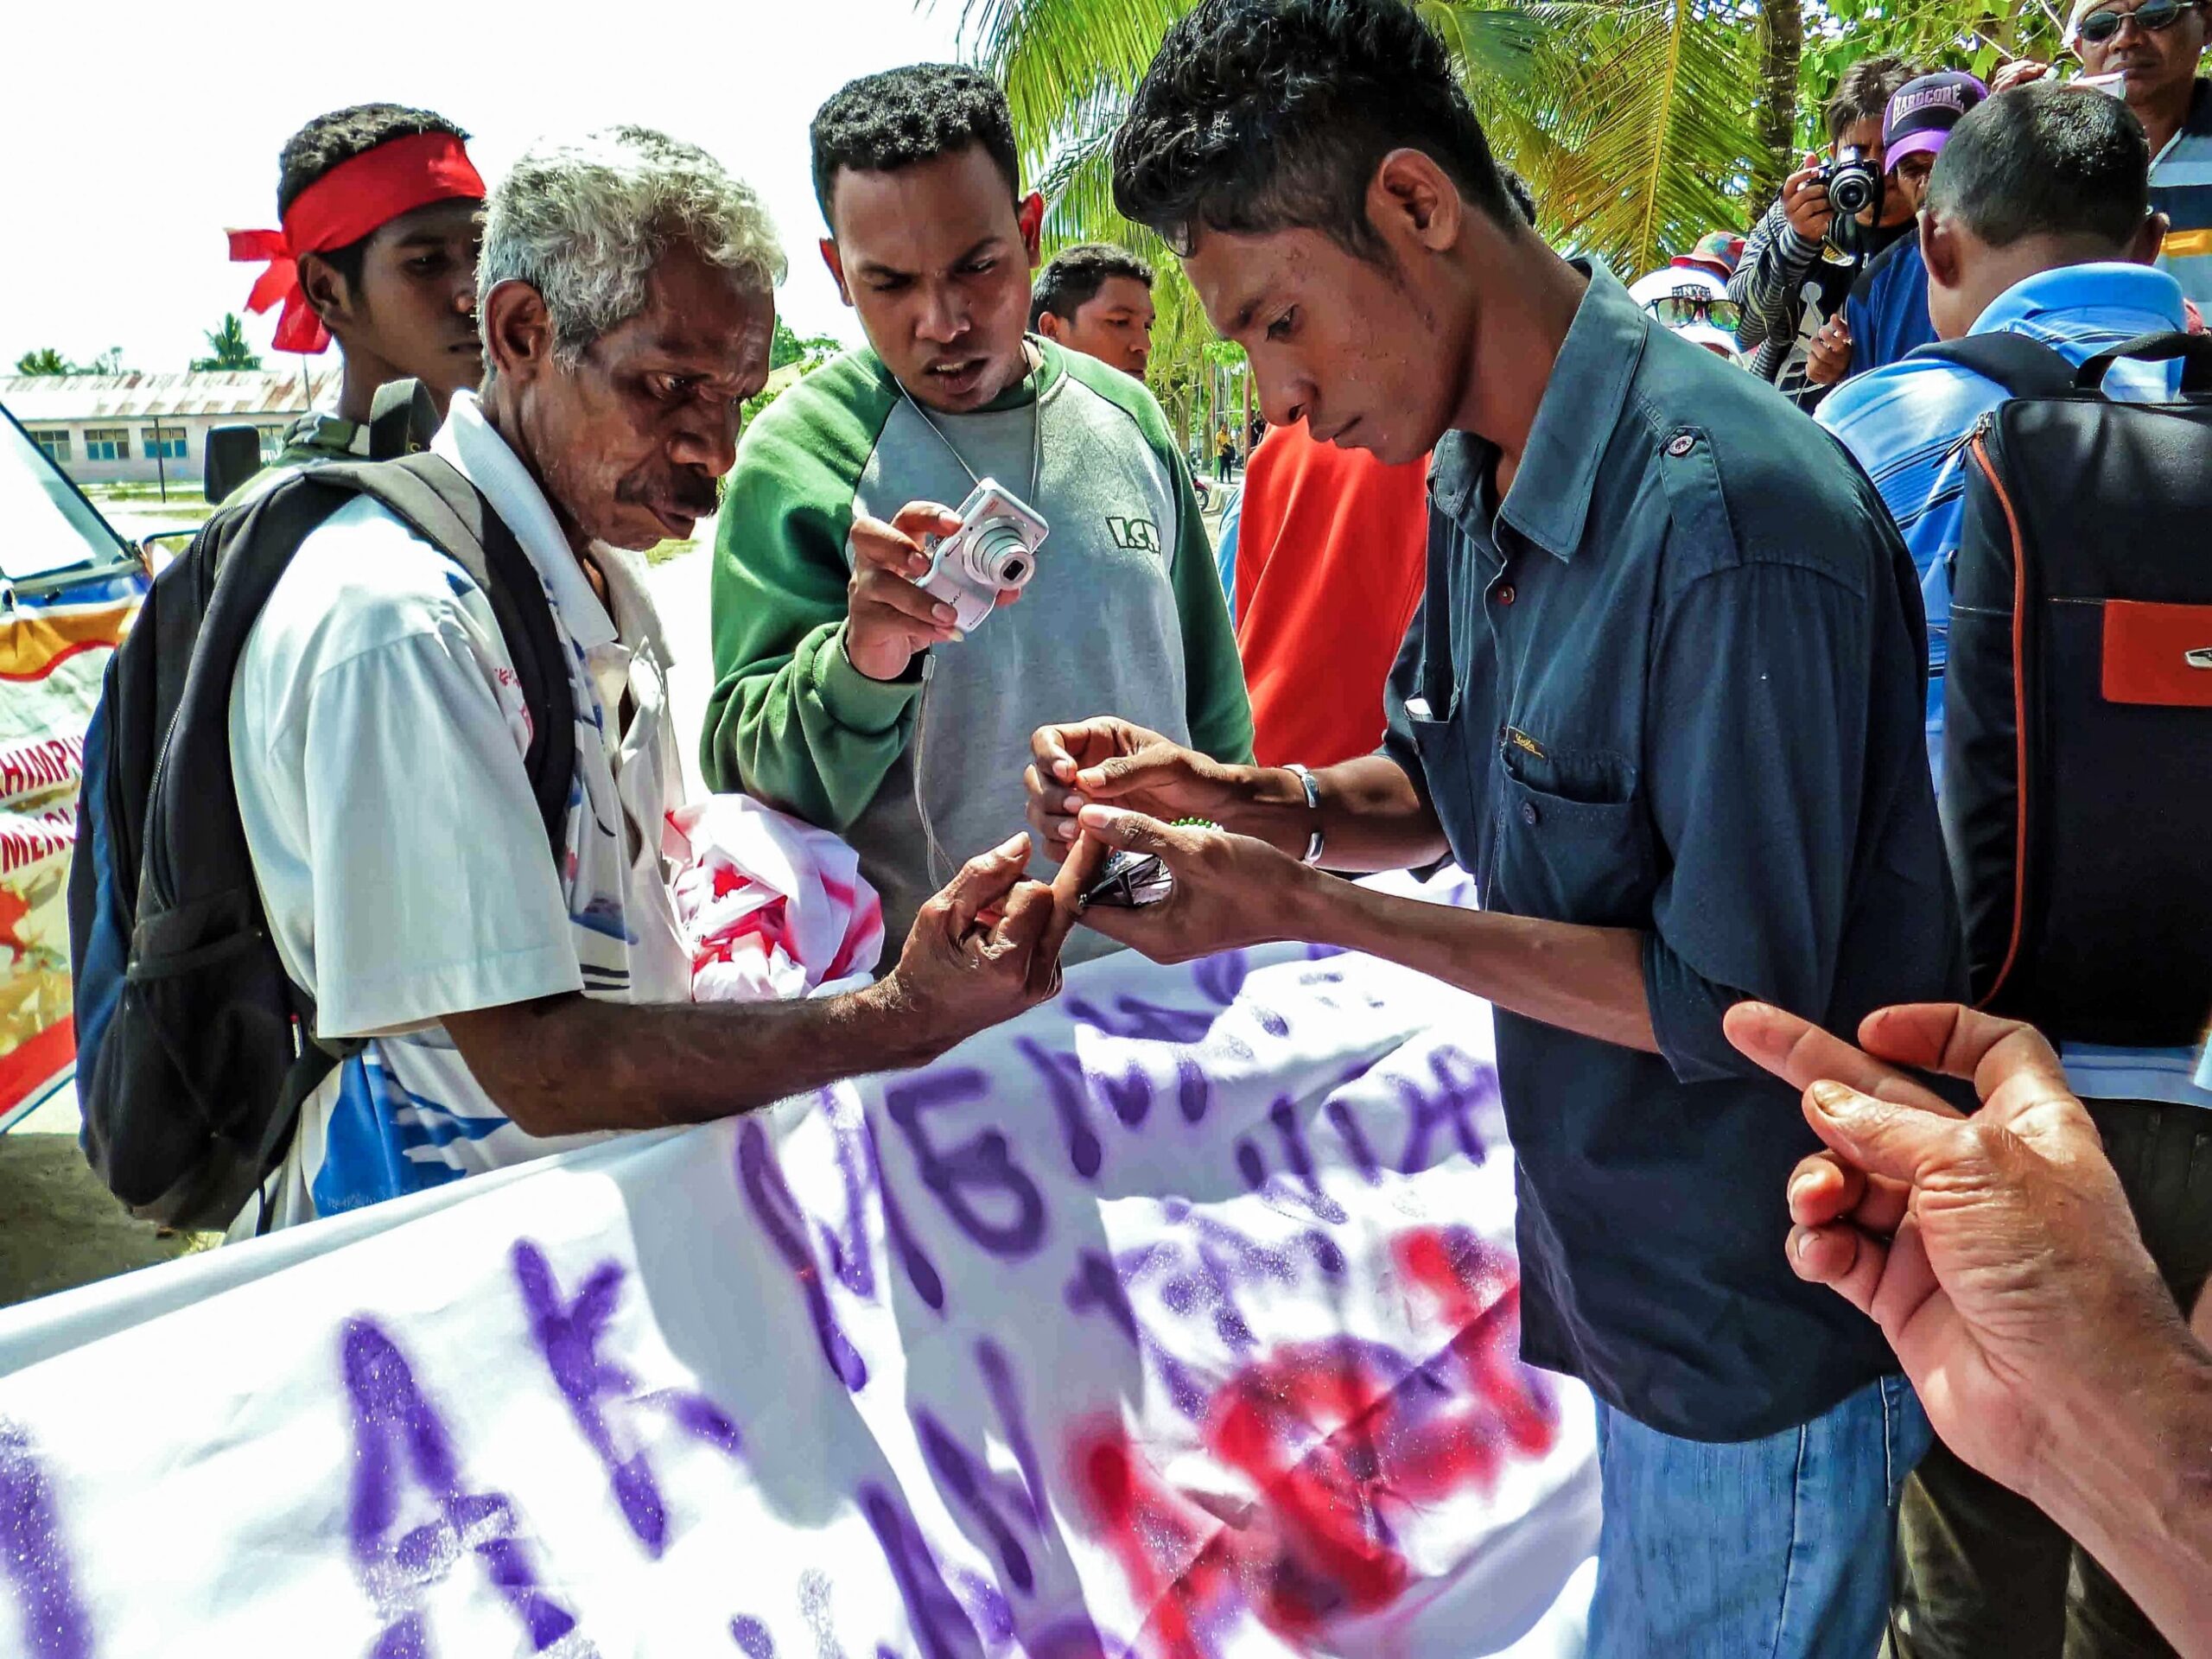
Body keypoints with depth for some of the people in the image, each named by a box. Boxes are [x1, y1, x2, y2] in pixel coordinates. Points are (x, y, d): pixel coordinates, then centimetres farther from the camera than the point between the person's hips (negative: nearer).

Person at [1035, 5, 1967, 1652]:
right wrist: (1248, 804, -8)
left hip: (1761, 1331, -8)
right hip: (1620, 1268, 8)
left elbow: (1732, 998, -25)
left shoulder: (1730, 518, -29)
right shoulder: (1475, 477, 1)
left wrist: (1310, 908, -25)